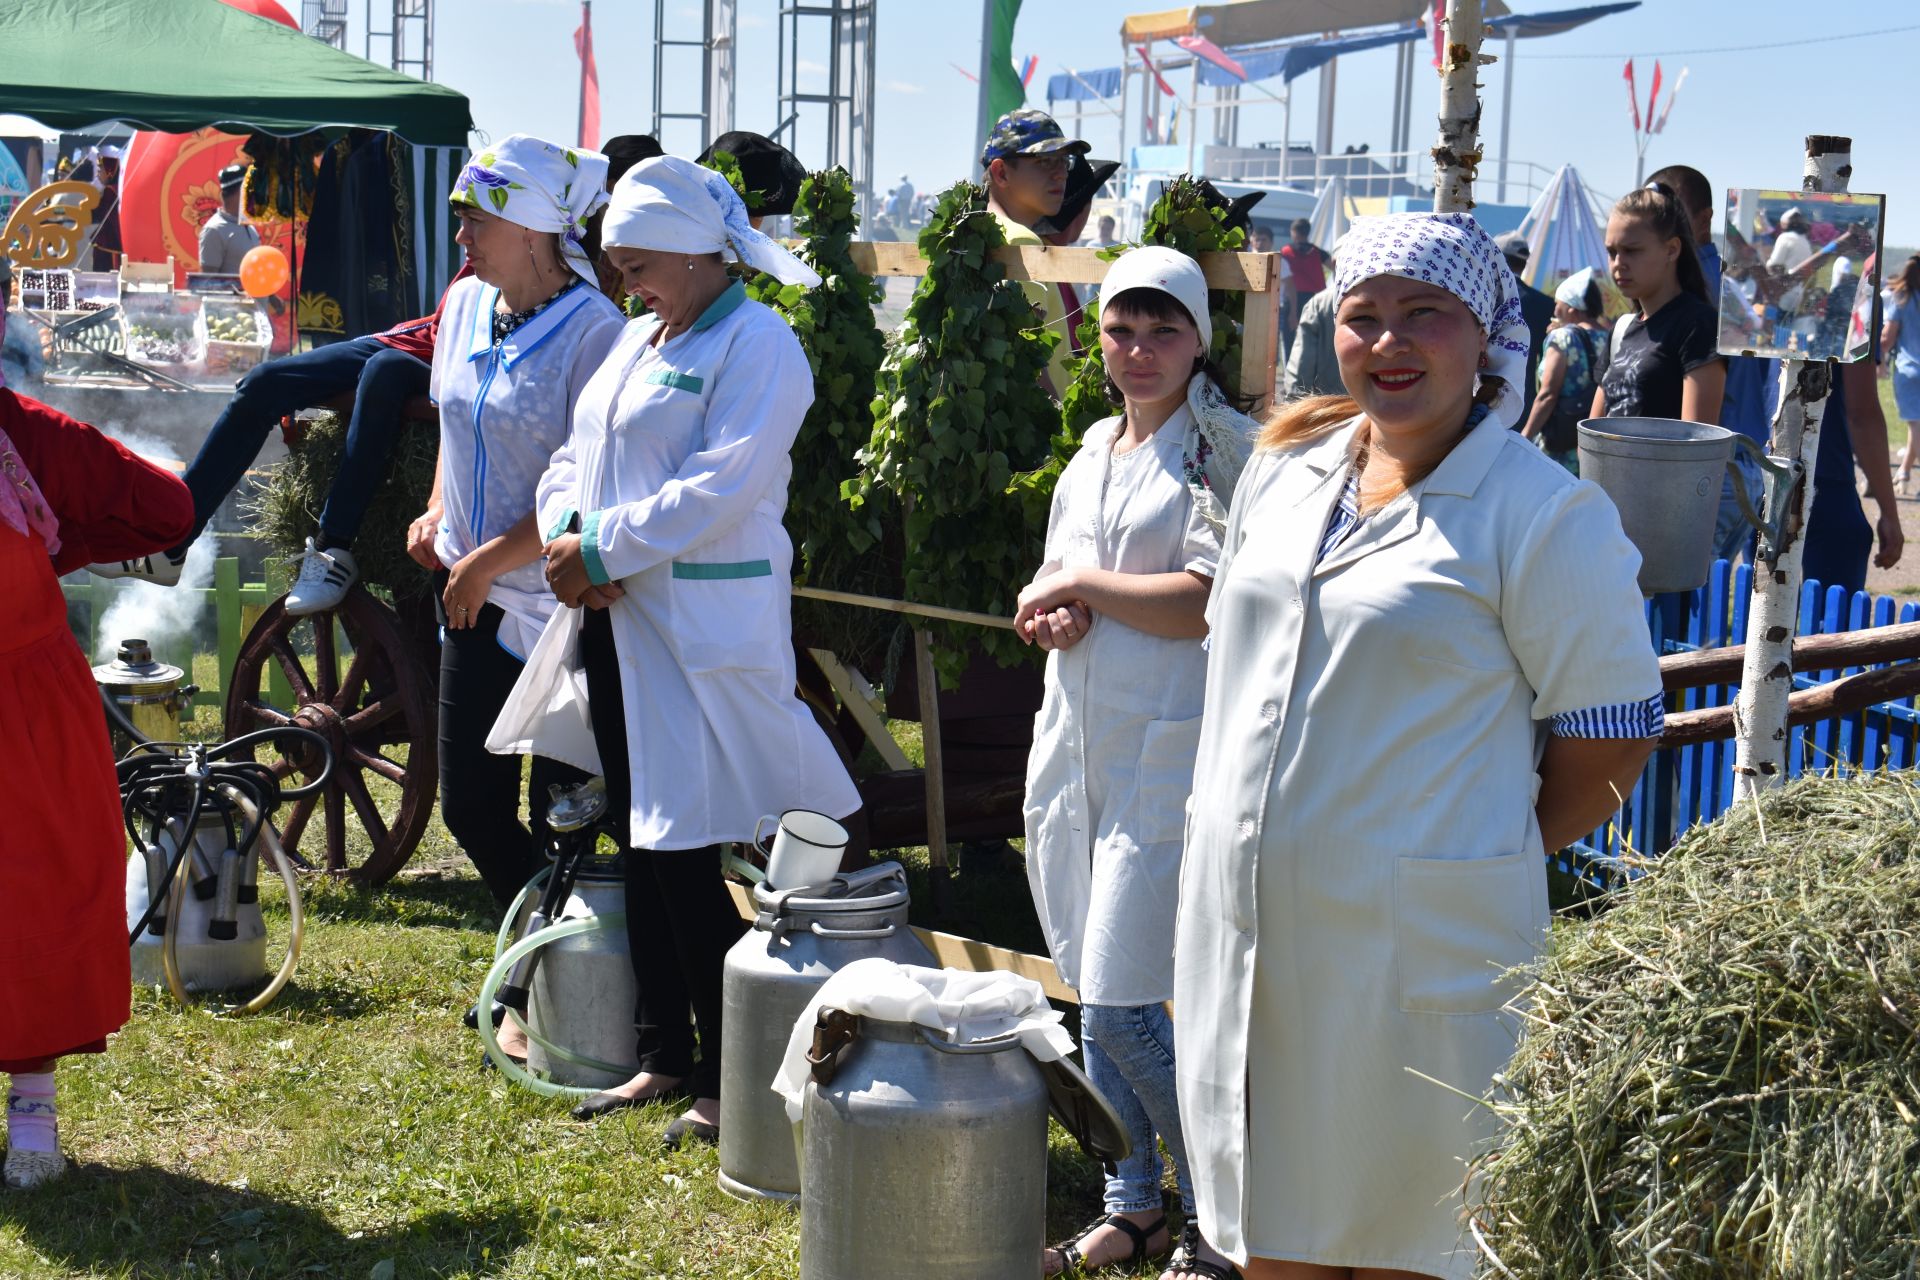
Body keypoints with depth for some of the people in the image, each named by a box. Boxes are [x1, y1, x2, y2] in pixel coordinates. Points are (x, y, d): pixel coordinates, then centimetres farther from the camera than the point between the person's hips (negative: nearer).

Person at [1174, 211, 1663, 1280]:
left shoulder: (1546, 516, -12)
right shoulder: (1284, 472, 8)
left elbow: (1611, 730, -9)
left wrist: (1491, 864, -3)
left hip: (1416, 948, -6)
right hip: (1242, 929, 6)